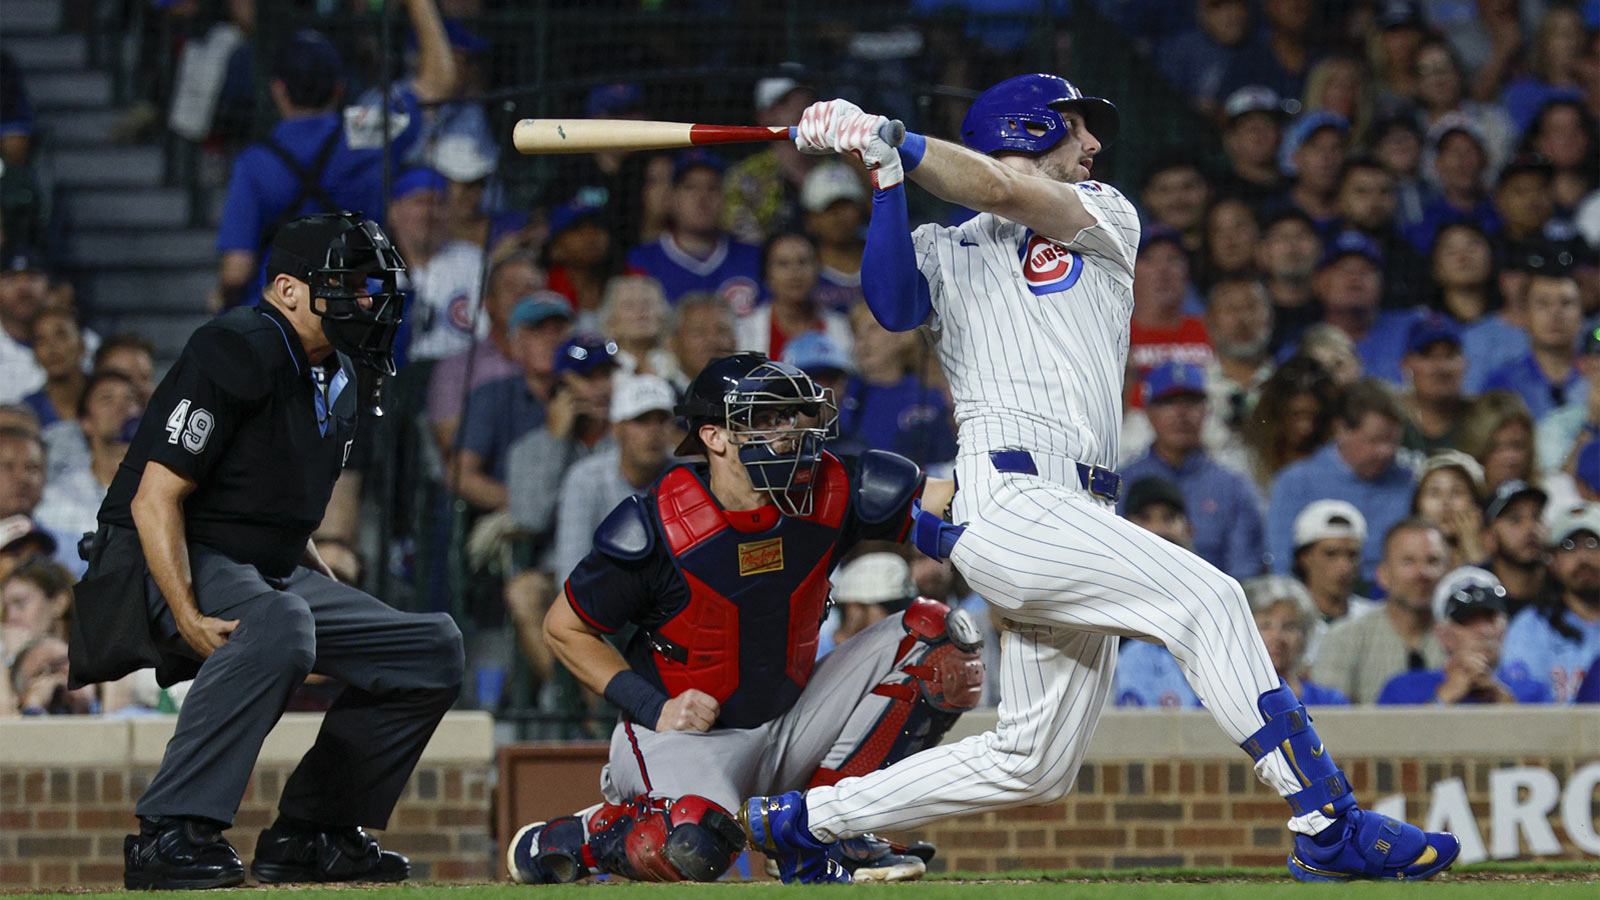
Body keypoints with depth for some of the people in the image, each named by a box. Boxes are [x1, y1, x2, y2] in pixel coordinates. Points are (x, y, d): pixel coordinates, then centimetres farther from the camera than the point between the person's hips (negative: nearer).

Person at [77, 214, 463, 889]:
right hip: (158, 569, -10)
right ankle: (171, 834, -40)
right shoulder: (237, 353, -16)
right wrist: (189, 618, -30)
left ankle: (310, 835, 6)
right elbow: (155, 499, -21)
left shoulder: (341, 379, 14)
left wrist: (337, 603, 12)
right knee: (277, 623, -40)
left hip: (271, 574, 10)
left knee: (431, 648, 4)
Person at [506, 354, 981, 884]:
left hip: (787, 721, 6)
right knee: (693, 849, -38)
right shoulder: (654, 529, -19)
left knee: (934, 635, -9)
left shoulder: (827, 493, -9)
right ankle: (564, 840, -2)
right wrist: (654, 709, -17)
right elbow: (564, 628, -7)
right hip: (682, 734, -5)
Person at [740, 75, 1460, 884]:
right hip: (1006, 500, -6)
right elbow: (892, 303, -8)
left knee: (1034, 764, 7)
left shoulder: (1104, 217, 22)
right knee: (1205, 599, -23)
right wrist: (885, 174, -14)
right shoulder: (944, 250, 15)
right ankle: (1330, 829, -28)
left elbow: (1004, 193, 2)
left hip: (1078, 517, 6)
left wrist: (886, 136, -2)